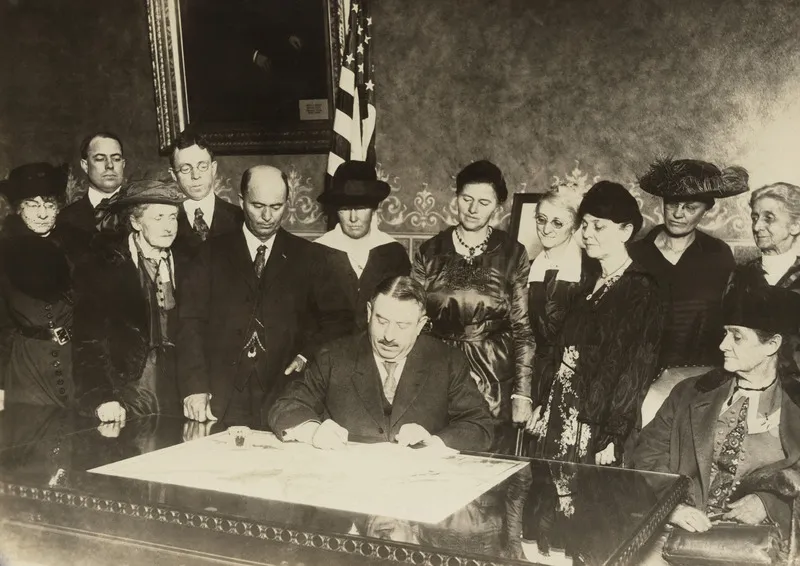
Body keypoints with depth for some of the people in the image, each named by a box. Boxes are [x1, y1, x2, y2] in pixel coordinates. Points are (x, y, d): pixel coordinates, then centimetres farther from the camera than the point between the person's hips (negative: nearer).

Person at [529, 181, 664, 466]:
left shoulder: (640, 290, -10)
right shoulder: (592, 283, 12)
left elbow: (636, 370, -14)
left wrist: (613, 437, -17)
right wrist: (544, 408, 9)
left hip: (597, 425, -7)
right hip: (560, 418, 7)